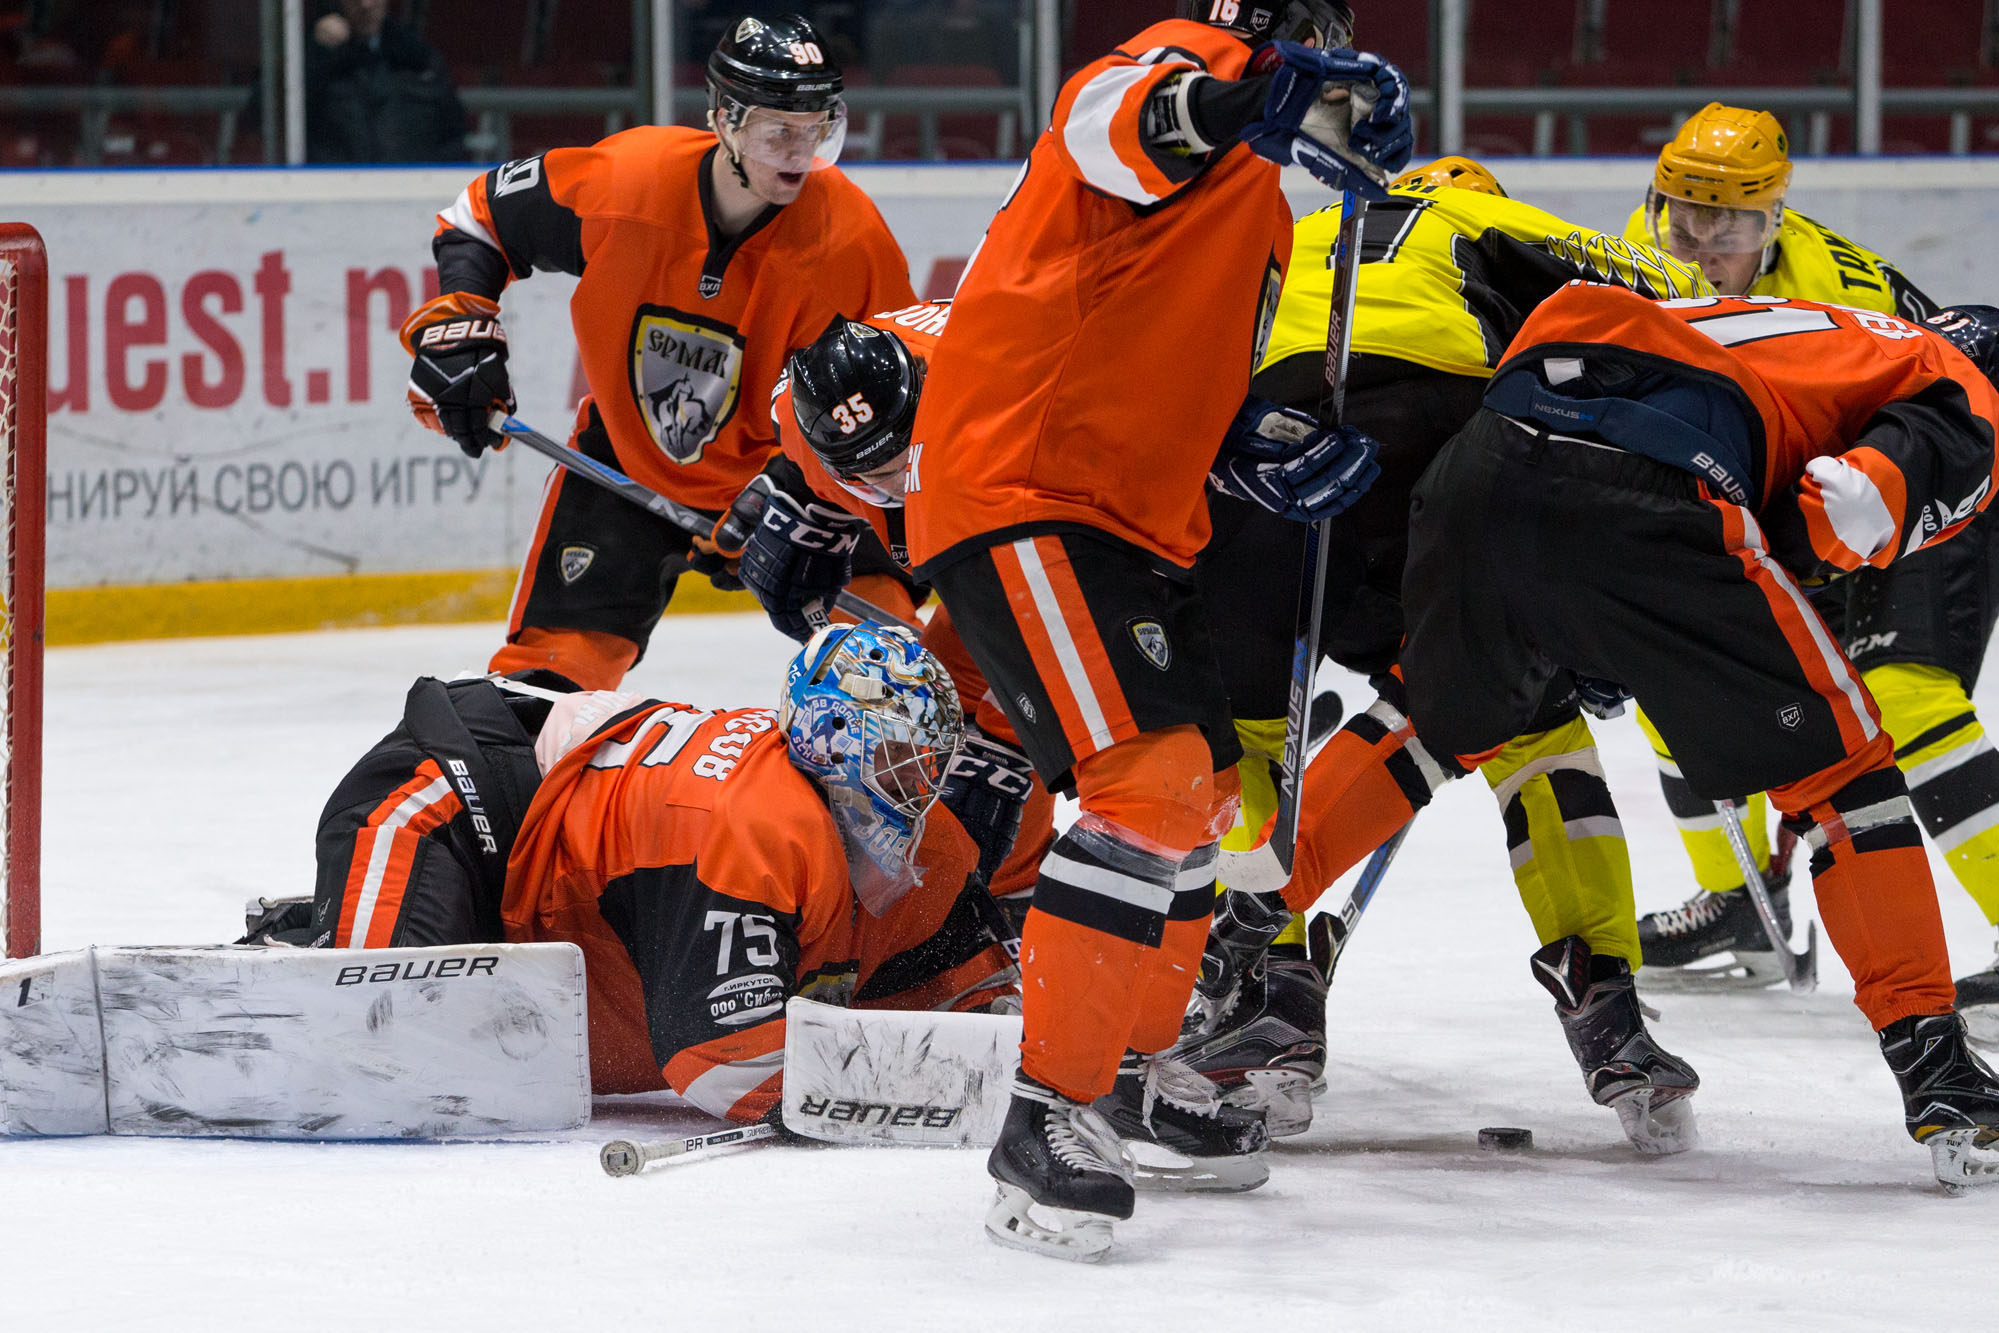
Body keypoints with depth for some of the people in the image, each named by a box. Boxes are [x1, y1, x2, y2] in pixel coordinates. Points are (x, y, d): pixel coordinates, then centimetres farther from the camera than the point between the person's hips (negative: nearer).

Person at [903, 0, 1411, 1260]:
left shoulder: (1261, 208, 22)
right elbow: (1113, 128, -34)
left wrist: (1301, 455, 8)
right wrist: (1232, 102, -54)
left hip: (1134, 515, 11)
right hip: (1019, 489, -11)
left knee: (1204, 796, 22)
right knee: (1152, 779, -21)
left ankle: (1134, 1062, 41)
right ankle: (1052, 1114, -20)